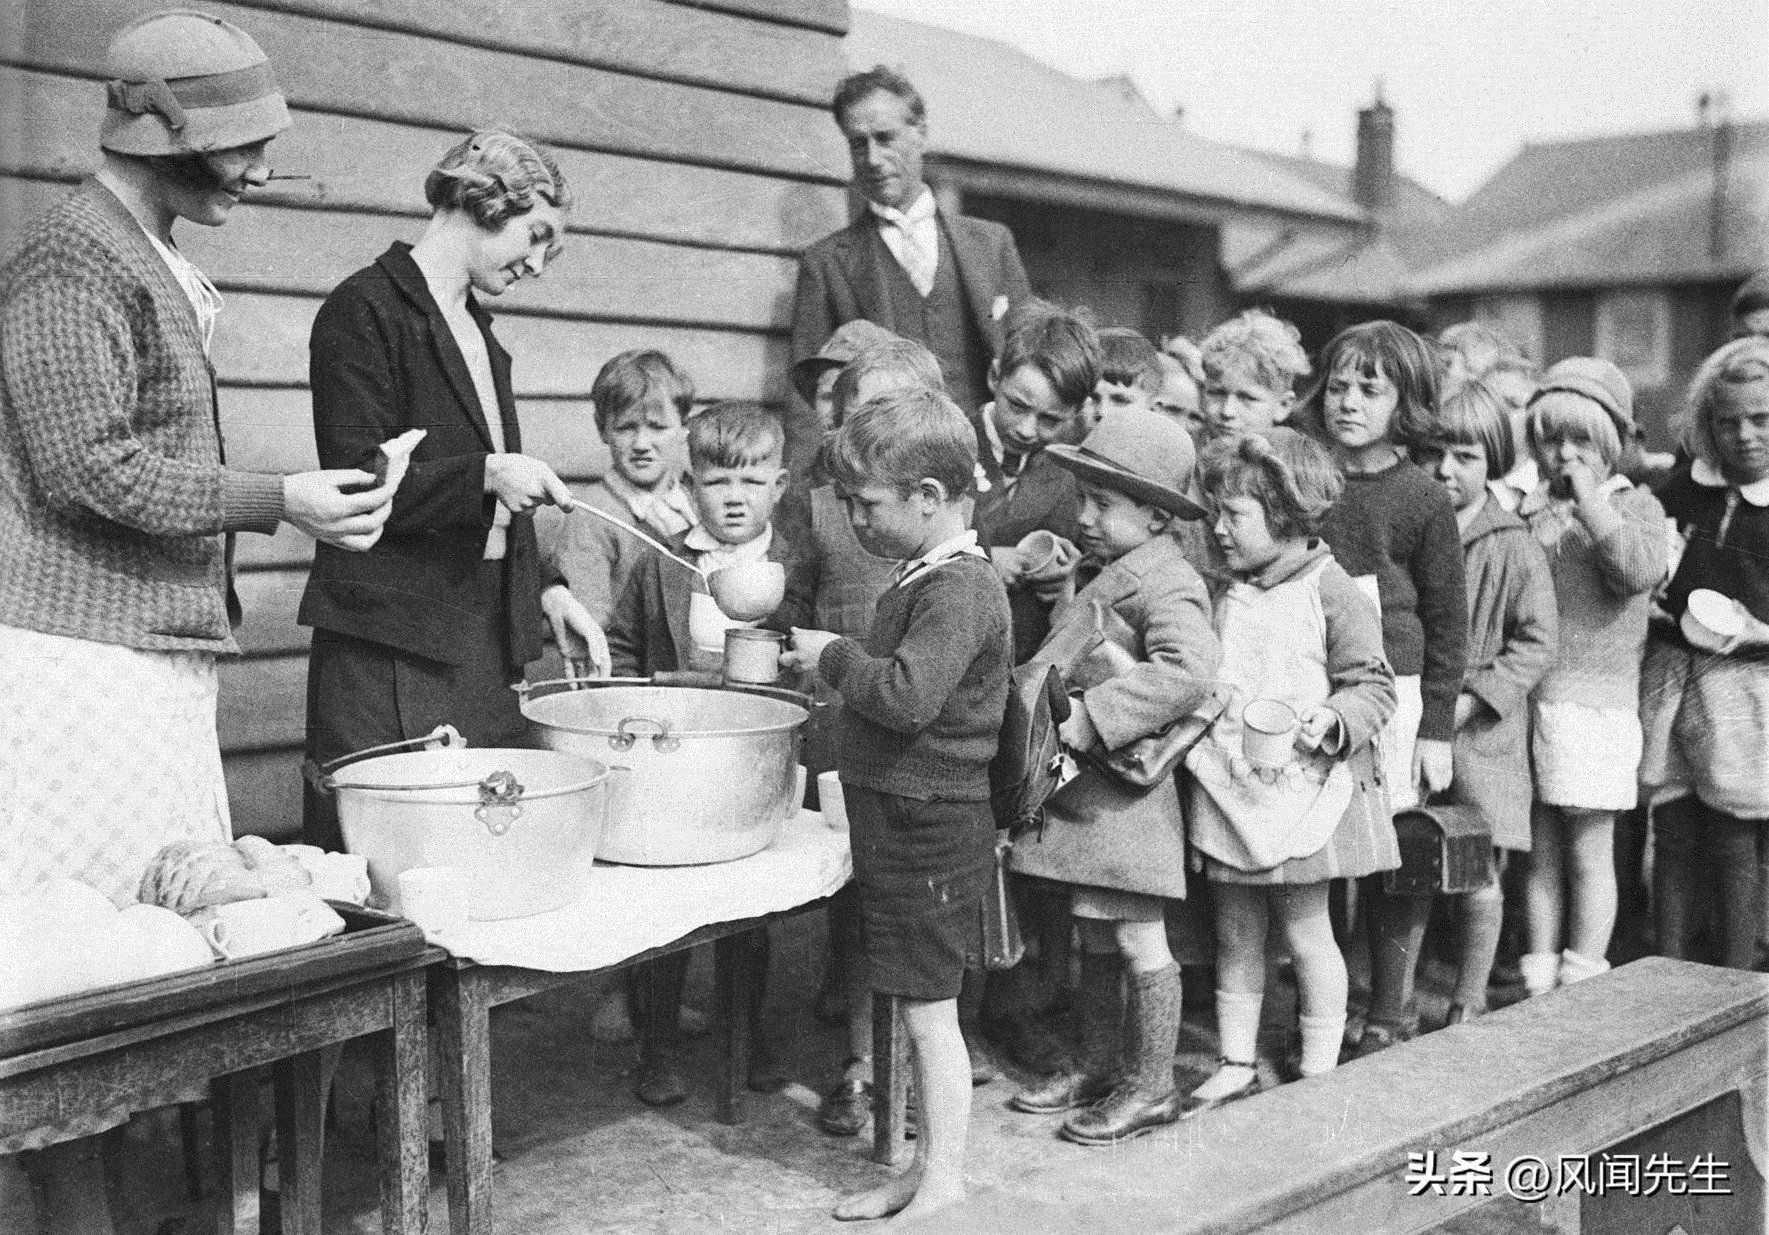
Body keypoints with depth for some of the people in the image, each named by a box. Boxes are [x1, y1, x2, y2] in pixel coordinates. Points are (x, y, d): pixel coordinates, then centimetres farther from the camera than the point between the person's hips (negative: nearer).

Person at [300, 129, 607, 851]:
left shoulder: (478, 328, 18)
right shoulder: (364, 310, -7)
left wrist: (548, 592, 10)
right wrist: (486, 473, -25)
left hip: (487, 642, 8)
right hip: (391, 646, -8)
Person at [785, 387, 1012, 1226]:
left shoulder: (958, 588, -19)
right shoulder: (927, 577, 12)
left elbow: (907, 693, -29)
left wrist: (835, 656, -16)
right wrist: (836, 662, 9)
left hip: (929, 830, -10)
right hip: (901, 821, 10)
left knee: (928, 1012, 1)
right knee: (917, 1008, 17)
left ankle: (942, 1179, 15)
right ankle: (926, 1167, 29)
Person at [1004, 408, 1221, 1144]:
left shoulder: (1164, 585, -15)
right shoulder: (1104, 573, 15)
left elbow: (1189, 670, -32)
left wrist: (1092, 715, -30)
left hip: (1125, 791, -9)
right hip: (1081, 787, 9)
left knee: (1138, 938, 1)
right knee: (1093, 935, 18)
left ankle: (1151, 1086, 14)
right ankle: (1096, 1064, 31)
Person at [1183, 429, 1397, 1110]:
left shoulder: (1330, 590, -9)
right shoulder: (1228, 597, 10)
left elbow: (1374, 685, -9)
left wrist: (1333, 720, -26)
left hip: (1301, 791, -6)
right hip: (1229, 791, 6)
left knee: (1305, 931, 4)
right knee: (1235, 934, 12)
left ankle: (1319, 1073, 18)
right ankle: (1236, 1067, 23)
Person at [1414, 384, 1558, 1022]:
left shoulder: (1513, 546, -4)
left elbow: (1537, 638, -5)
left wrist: (1473, 698, -14)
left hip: (1481, 733, -2)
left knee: (1479, 879, 3)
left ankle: (1468, 1007, 19)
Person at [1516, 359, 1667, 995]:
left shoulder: (1635, 505, 2)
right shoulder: (1528, 511, 11)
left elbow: (1640, 568, -19)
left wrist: (1591, 504, -16)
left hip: (1596, 703, -4)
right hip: (1528, 701, 4)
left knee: (1589, 852, 2)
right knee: (1541, 853, 10)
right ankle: (1539, 984, 19)